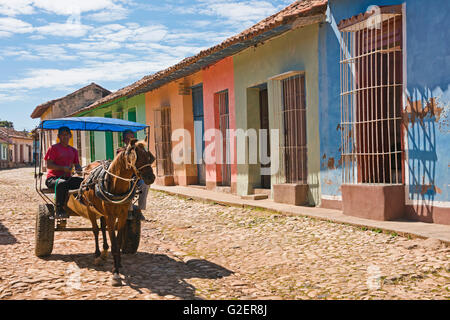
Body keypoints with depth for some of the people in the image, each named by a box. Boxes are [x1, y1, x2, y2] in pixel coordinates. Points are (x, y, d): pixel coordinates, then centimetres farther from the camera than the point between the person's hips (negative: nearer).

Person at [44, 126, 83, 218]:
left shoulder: (73, 150, 18)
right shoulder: (53, 148, 1)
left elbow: (77, 165, 17)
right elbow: (49, 165, -7)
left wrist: (79, 169, -9)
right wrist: (63, 168, -21)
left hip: (67, 178, 5)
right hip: (53, 178, -5)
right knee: (62, 183, -41)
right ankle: (60, 210, -34)